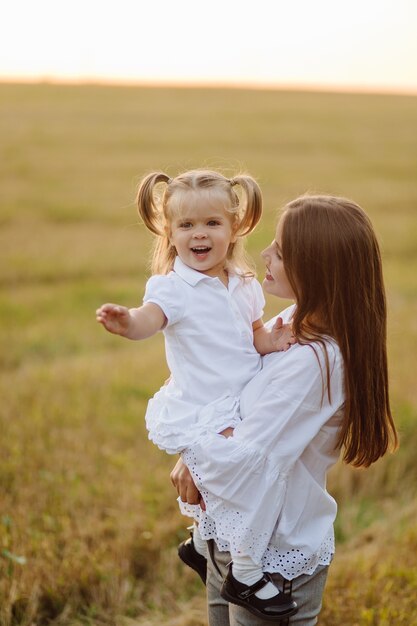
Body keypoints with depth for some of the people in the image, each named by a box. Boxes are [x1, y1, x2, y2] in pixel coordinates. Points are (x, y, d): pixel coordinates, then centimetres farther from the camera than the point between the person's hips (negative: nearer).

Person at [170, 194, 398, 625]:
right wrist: (196, 457, -8)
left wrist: (193, 459, -9)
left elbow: (247, 458, -28)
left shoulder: (311, 361, -28)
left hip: (272, 555, -8)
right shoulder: (292, 323, -1)